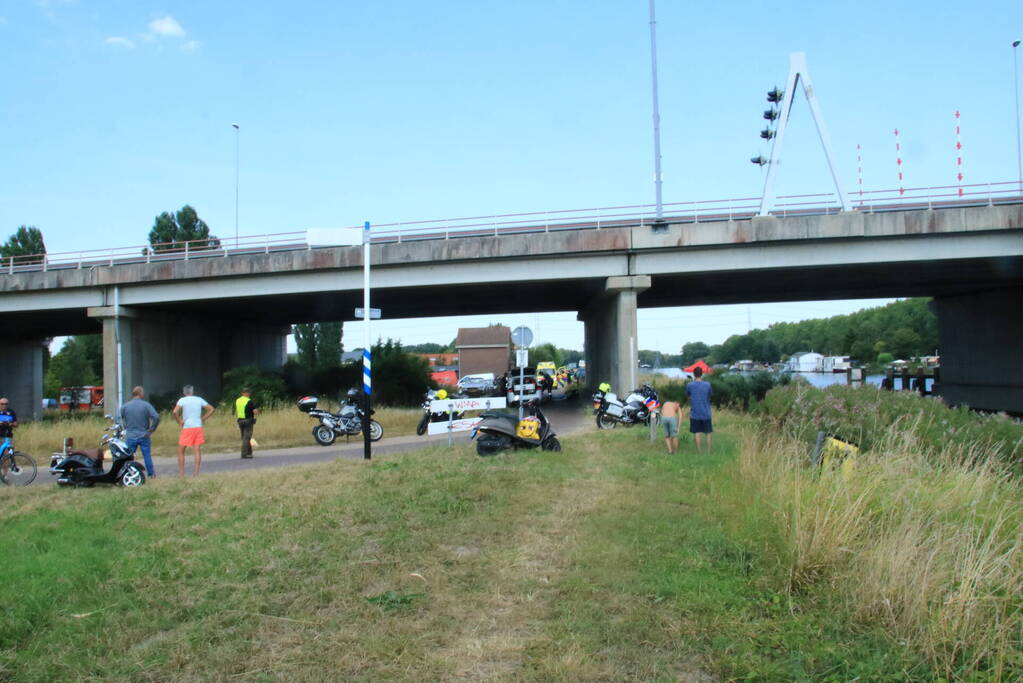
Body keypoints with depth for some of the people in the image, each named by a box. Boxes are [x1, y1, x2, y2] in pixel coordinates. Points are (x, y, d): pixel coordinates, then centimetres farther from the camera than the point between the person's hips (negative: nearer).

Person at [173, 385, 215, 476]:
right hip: (198, 427, 3)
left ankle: (181, 473, 5)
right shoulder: (199, 399, 9)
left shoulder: (182, 400, -2)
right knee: (197, 451, 3)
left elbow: (175, 412, -18)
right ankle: (196, 472, -2)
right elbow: (211, 409, 11)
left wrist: (180, 421, -4)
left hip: (187, 428, -3)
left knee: (180, 451, 8)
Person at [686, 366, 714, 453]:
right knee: (709, 433, 13)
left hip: (695, 414, -1)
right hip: (706, 414, 1)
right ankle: (709, 451, 11)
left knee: (697, 433, 5)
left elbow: (687, 395, 10)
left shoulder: (690, 385, -9)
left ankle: (699, 452, 5)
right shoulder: (707, 384, -7)